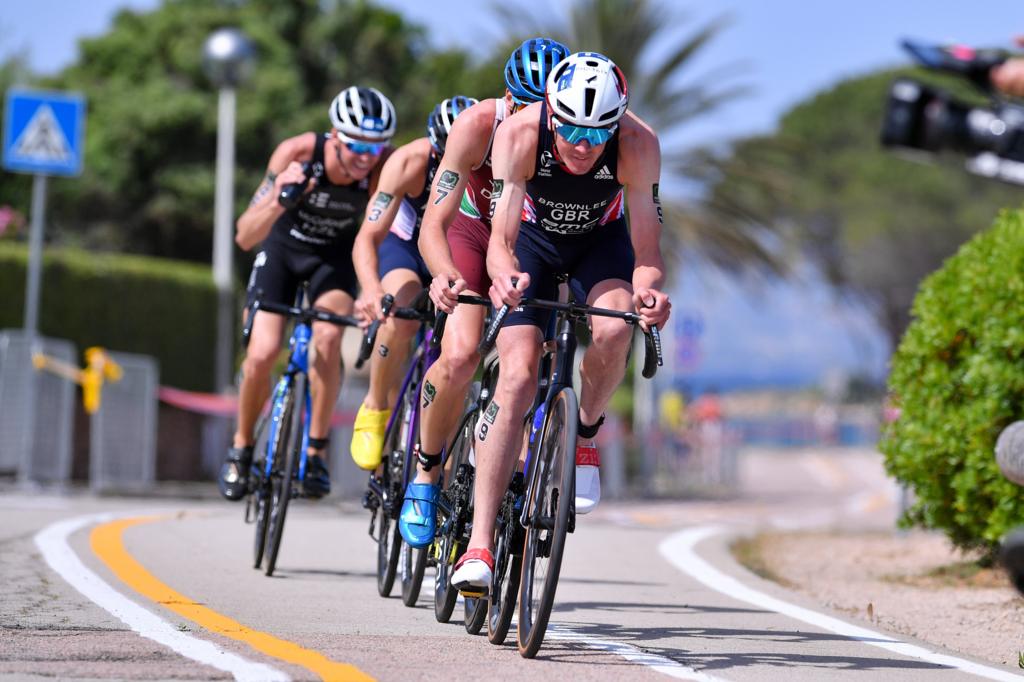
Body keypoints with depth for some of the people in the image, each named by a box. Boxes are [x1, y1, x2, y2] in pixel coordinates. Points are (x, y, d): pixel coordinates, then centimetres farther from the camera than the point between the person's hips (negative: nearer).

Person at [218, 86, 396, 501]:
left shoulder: (384, 167, -30)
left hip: (334, 256, 0)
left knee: (328, 338, -26)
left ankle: (316, 451, -9)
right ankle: (241, 448, 12)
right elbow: (245, 236, -32)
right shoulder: (298, 153, -32)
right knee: (262, 354, -14)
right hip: (283, 247, 0)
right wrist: (278, 200, -51)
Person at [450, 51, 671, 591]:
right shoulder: (519, 134, -34)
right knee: (518, 375, -18)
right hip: (533, 238, 0)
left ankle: (585, 435, -2)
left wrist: (647, 290, -50)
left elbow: (646, 248, -28)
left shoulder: (638, 143, -32)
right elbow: (500, 241, -34)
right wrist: (504, 276, -57)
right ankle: (479, 545, -19)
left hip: (601, 241, 1)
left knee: (613, 330, -33)